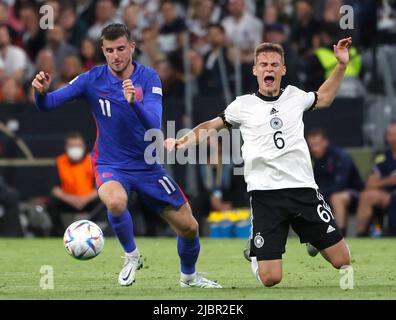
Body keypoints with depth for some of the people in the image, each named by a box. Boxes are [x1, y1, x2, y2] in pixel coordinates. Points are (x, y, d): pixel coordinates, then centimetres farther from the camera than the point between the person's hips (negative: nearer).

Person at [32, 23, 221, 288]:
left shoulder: (148, 78, -12)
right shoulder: (93, 80, -11)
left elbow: (154, 125, -25)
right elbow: (48, 104, -14)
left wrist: (134, 102, -44)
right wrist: (42, 92, -37)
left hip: (148, 165, 2)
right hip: (111, 166, -2)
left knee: (189, 227, 4)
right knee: (115, 201, -37)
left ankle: (189, 276, 36)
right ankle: (132, 256, -9)